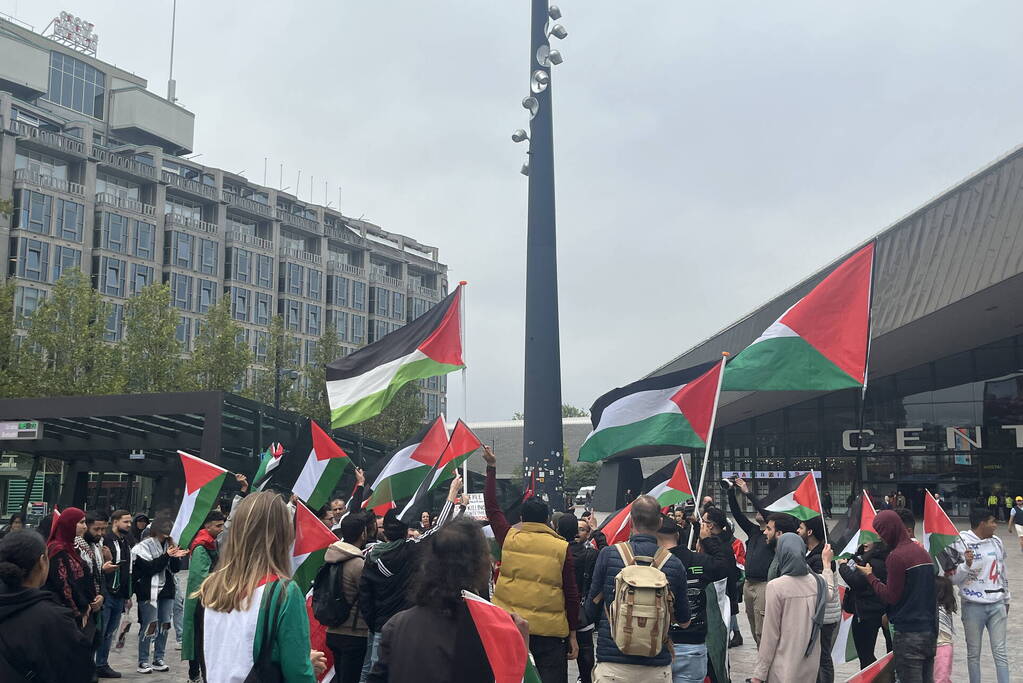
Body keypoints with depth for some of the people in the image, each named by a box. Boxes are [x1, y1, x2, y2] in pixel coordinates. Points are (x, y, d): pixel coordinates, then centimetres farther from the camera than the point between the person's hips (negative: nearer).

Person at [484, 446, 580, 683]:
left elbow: (492, 508, 14)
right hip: (550, 630, -2)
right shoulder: (561, 548, -5)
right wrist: (573, 634, 6)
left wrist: (492, 468, 19)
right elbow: (571, 594, -2)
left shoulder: (508, 538, -2)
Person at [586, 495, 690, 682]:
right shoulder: (674, 564, -3)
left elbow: (591, 611, 3)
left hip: (613, 666, -1)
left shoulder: (609, 555, -6)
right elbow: (684, 622, 8)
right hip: (657, 667, 2)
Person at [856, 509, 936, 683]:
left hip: (909, 634, -8)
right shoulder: (922, 552, 12)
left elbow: (890, 596, -13)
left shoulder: (896, 556, -14)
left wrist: (870, 575, -1)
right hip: (930, 630, 8)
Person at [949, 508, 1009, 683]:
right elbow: (953, 578, -11)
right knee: (973, 653, 8)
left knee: (1001, 652, 5)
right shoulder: (962, 544, -11)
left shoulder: (996, 542, 6)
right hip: (973, 607, -4)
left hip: (997, 605, 4)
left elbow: (1002, 572, 19)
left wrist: (1006, 599, 23)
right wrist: (967, 565, -28)